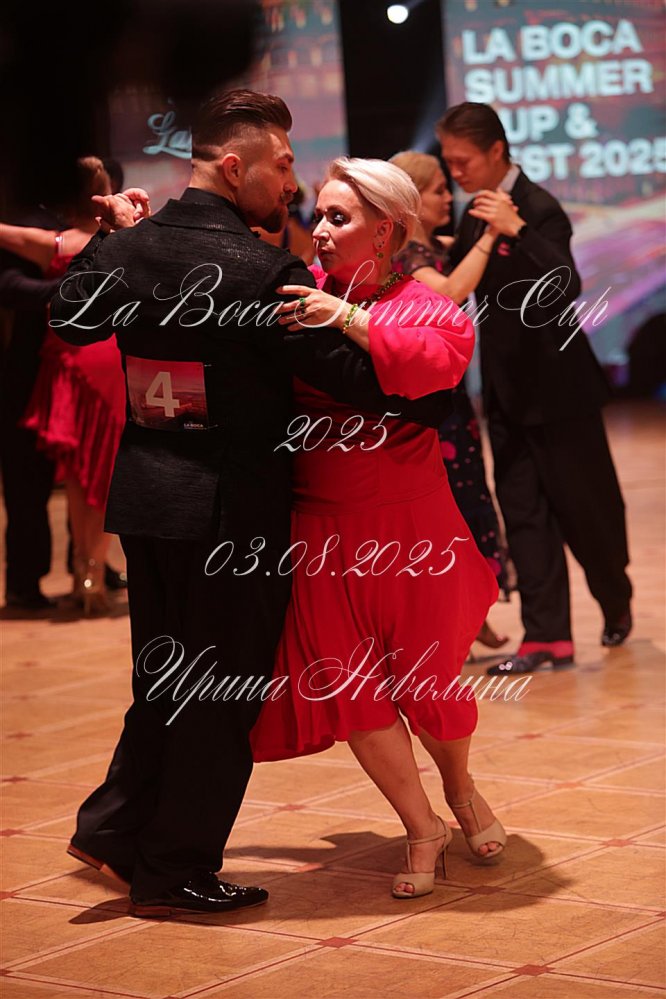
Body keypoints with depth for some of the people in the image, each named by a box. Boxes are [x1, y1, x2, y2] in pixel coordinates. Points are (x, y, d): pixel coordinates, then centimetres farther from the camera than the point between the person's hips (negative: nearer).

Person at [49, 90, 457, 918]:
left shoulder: (130, 250, 2)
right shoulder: (264, 270, -18)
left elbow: (69, 321, 19)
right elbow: (346, 370, -16)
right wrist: (435, 401, -2)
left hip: (143, 498, 7)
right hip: (233, 509, -6)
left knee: (167, 675, 23)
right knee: (221, 692, 6)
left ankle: (112, 827, 25)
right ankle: (176, 873, 13)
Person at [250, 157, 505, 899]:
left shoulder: (422, 305, -7)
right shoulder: (302, 293, 3)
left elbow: (440, 360, -29)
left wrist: (350, 319, -32)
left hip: (406, 527, -3)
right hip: (320, 531, 3)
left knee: (425, 678, 9)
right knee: (346, 686, 2)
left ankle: (460, 790, 41)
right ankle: (421, 830, 21)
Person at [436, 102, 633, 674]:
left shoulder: (538, 209, -17)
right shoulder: (477, 214, 8)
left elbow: (565, 286, -31)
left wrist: (516, 231, -41)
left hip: (555, 385, -7)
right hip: (509, 390, 7)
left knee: (584, 505, 6)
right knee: (523, 513, 2)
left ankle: (616, 602, 31)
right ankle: (547, 638, 3)